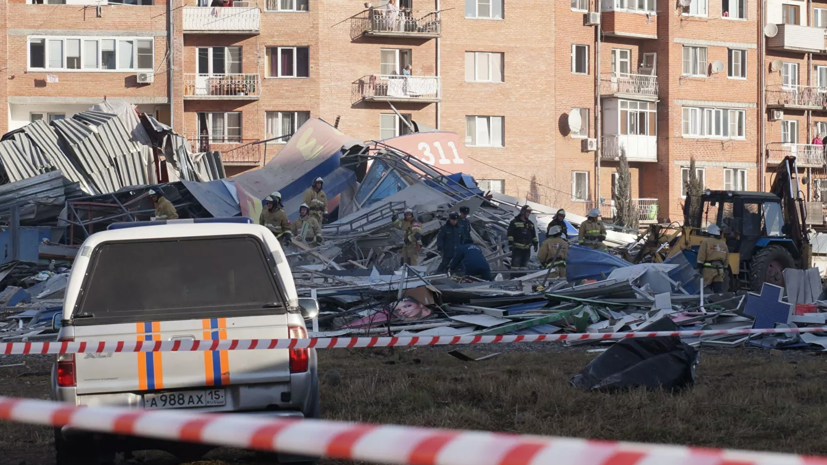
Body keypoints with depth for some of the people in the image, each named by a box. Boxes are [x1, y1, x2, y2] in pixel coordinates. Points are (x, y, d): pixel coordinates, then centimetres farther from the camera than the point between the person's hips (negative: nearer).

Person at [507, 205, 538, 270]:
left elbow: (533, 235, 23)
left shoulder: (530, 223, 17)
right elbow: (510, 234, -5)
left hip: (527, 248, 6)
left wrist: (535, 243, 15)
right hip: (517, 248, -6)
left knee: (524, 264, 7)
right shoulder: (514, 222, 0)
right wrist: (510, 243, -12)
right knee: (516, 263, -11)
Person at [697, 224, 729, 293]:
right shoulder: (724, 244, 16)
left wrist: (700, 268, -8)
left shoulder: (706, 241, -3)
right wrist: (724, 269, 25)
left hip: (708, 269, -5)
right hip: (720, 270, 5)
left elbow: (701, 257, -9)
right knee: (719, 292, 3)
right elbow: (726, 260, 18)